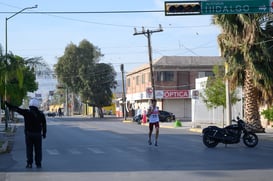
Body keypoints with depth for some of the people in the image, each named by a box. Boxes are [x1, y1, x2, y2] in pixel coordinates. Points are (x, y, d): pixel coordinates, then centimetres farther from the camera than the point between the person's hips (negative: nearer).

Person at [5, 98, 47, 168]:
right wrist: (44, 133, 12)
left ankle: (29, 164, 2)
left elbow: (16, 109, -7)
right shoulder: (41, 114, 1)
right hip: (38, 134, 1)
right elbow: (44, 124, 3)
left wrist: (7, 103, -2)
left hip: (28, 134, -1)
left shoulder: (26, 112, -5)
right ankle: (38, 164, 7)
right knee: (38, 149, 6)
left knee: (29, 149, 4)